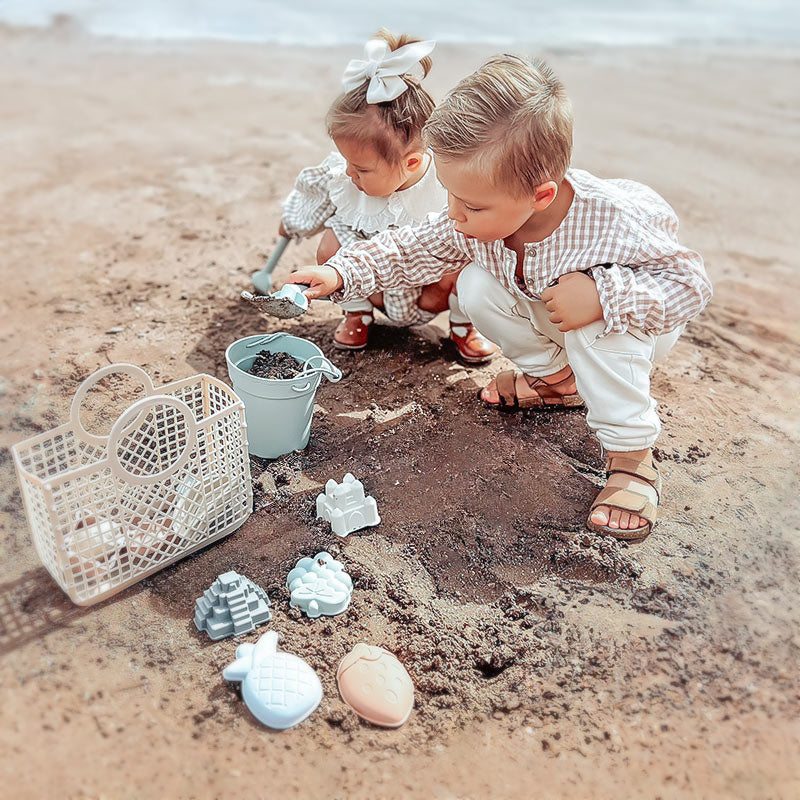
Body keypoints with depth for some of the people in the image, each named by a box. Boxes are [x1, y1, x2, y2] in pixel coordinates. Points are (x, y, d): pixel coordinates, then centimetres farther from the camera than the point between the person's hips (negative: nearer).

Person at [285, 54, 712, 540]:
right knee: (477, 285, -15)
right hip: (546, 319, 6)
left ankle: (632, 455, -19)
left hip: (632, 327, -5)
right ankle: (558, 378, 5)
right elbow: (413, 251, -8)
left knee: (598, 326, -38)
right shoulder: (471, 221, -23)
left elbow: (688, 282, -29)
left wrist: (602, 293, -45)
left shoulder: (613, 220, -38)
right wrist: (341, 273, -17)